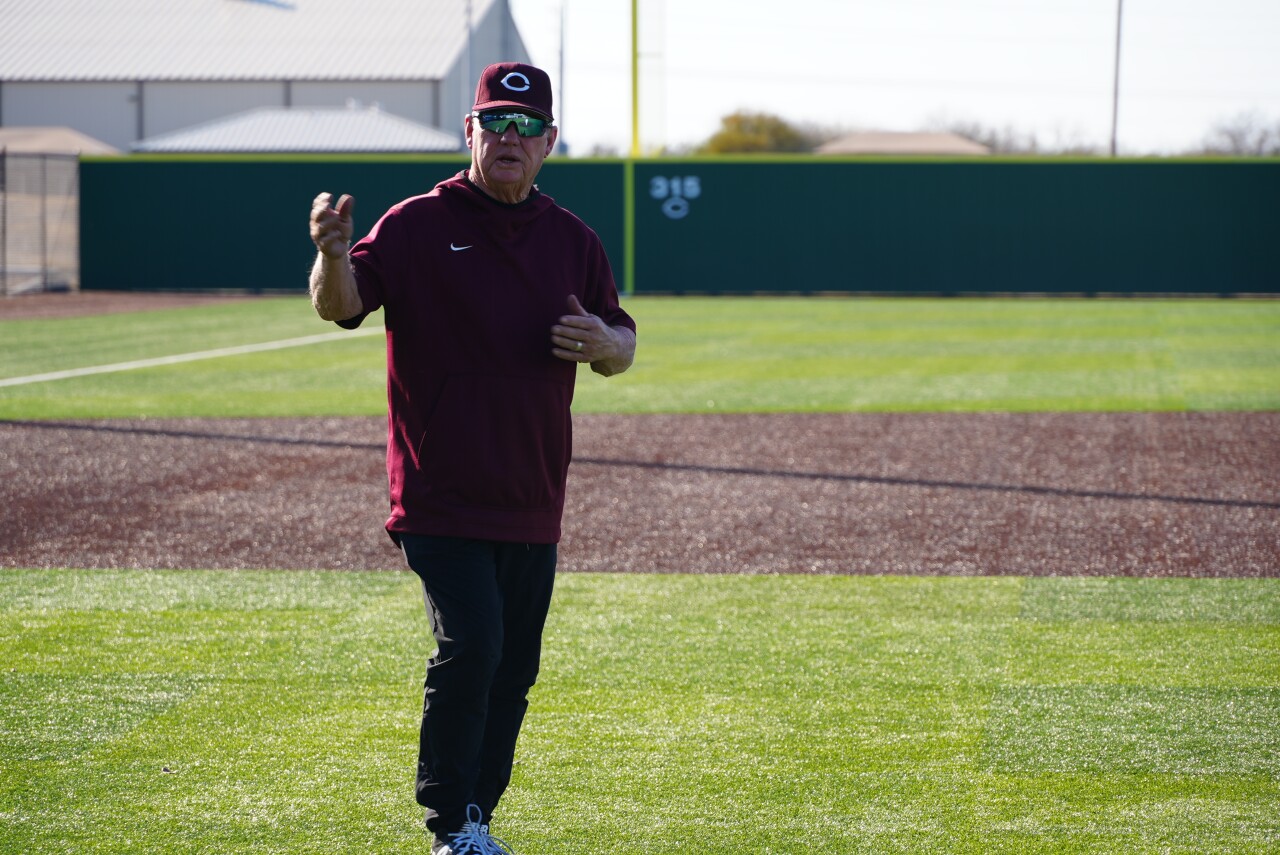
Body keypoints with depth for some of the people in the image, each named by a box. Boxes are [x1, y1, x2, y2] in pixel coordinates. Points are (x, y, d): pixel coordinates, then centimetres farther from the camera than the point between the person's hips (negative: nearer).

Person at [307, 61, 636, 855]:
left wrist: (604, 343, -7)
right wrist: (333, 256, -38)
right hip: (441, 495, -5)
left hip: (533, 500, 5)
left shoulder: (573, 240, 11)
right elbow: (341, 305, -16)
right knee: (471, 646, -17)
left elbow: (624, 346, 18)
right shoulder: (418, 224, -3)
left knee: (514, 668, 10)